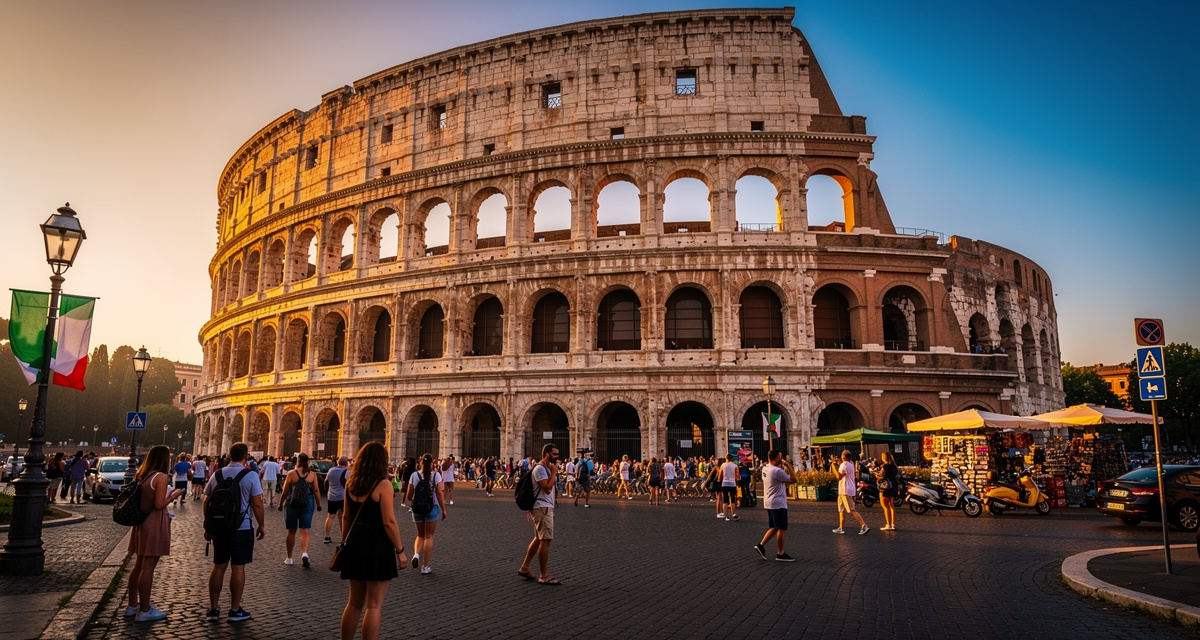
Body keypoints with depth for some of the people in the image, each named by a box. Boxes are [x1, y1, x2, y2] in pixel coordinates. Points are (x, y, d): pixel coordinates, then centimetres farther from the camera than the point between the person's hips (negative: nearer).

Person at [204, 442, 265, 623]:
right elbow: (257, 504, -11)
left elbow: (207, 502, 7)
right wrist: (261, 526, 1)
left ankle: (213, 609, 18)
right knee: (238, 568, 3)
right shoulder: (251, 476, -10)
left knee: (219, 567, 12)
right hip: (242, 528, -4)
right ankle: (235, 610, 10)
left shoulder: (217, 475, 3)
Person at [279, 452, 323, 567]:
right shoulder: (312, 474, -1)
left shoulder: (291, 474, -4)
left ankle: (289, 558, 20)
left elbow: (285, 491, -1)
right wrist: (318, 504, 11)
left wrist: (281, 503, 11)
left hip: (292, 504, 0)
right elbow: (316, 490, 1)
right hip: (308, 504, 0)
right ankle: (304, 553, -21)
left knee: (291, 531, 11)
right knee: (305, 531, 1)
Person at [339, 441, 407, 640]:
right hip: (377, 546, -7)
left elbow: (346, 517, 13)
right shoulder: (383, 485, -14)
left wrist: (345, 542, 23)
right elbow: (389, 522, -18)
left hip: (355, 545, 7)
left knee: (355, 602, 20)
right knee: (374, 606, 3)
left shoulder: (351, 484, 6)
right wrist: (400, 551, -10)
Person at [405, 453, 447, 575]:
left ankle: (416, 554, -8)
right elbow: (440, 494, -11)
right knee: (429, 536, 7)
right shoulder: (436, 475, -7)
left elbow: (409, 496, -1)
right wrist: (443, 510, -3)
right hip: (432, 508, -2)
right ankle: (425, 566, 8)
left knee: (420, 535, 20)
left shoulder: (414, 475, -2)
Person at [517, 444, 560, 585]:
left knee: (538, 539, 17)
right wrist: (554, 472, -19)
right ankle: (544, 576, -4)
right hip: (542, 508, -11)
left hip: (545, 507, 11)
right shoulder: (540, 469, -16)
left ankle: (524, 568, 26)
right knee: (545, 540, -8)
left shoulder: (547, 468, 16)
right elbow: (547, 488, -24)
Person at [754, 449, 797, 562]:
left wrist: (784, 467, 9)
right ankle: (780, 554, 7)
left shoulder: (765, 468, 9)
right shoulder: (777, 470, -20)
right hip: (778, 503, -9)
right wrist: (788, 466, -10)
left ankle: (761, 545, 11)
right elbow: (793, 479, -15)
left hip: (769, 503, 9)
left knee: (774, 527, 17)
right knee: (781, 529, 0)